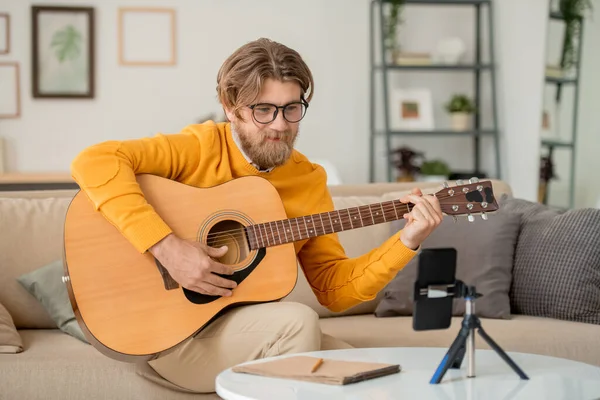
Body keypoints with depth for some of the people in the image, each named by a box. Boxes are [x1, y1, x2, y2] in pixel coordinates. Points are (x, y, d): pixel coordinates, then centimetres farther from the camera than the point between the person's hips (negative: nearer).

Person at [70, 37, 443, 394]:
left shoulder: (309, 180, 3)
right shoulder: (201, 148, -12)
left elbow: (334, 287, 4)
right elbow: (94, 162, -25)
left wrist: (406, 242, -9)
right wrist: (166, 246, -31)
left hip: (253, 329, 5)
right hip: (173, 334, -5)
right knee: (297, 321, -28)